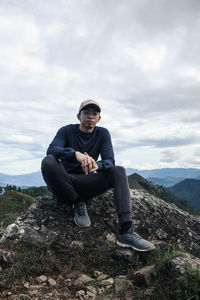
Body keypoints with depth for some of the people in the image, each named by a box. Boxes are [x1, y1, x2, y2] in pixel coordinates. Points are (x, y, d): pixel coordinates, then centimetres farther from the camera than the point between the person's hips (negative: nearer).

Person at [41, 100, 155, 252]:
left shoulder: (102, 133, 3)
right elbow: (51, 150, -22)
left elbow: (110, 162, -8)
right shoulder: (67, 131, -2)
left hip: (85, 184, 2)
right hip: (63, 184, -1)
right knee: (48, 162, -30)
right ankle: (78, 203, -14)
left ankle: (126, 231, -32)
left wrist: (96, 165, -33)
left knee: (119, 171, -20)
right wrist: (76, 154, -42)